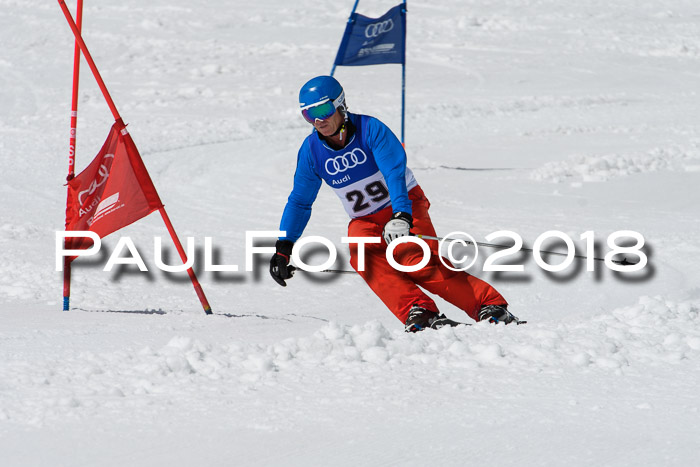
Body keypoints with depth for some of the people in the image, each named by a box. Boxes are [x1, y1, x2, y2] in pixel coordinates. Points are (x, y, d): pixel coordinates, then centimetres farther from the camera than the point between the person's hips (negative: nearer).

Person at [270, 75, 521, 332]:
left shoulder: (370, 129, -20)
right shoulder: (311, 151, -7)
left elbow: (395, 172, -30)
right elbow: (299, 202, 5)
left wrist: (401, 216, -46)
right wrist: (283, 247, -1)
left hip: (405, 206, -4)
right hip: (365, 221, 4)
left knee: (415, 260, -27)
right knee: (361, 255, -30)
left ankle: (491, 306, -26)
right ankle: (417, 312, -41)